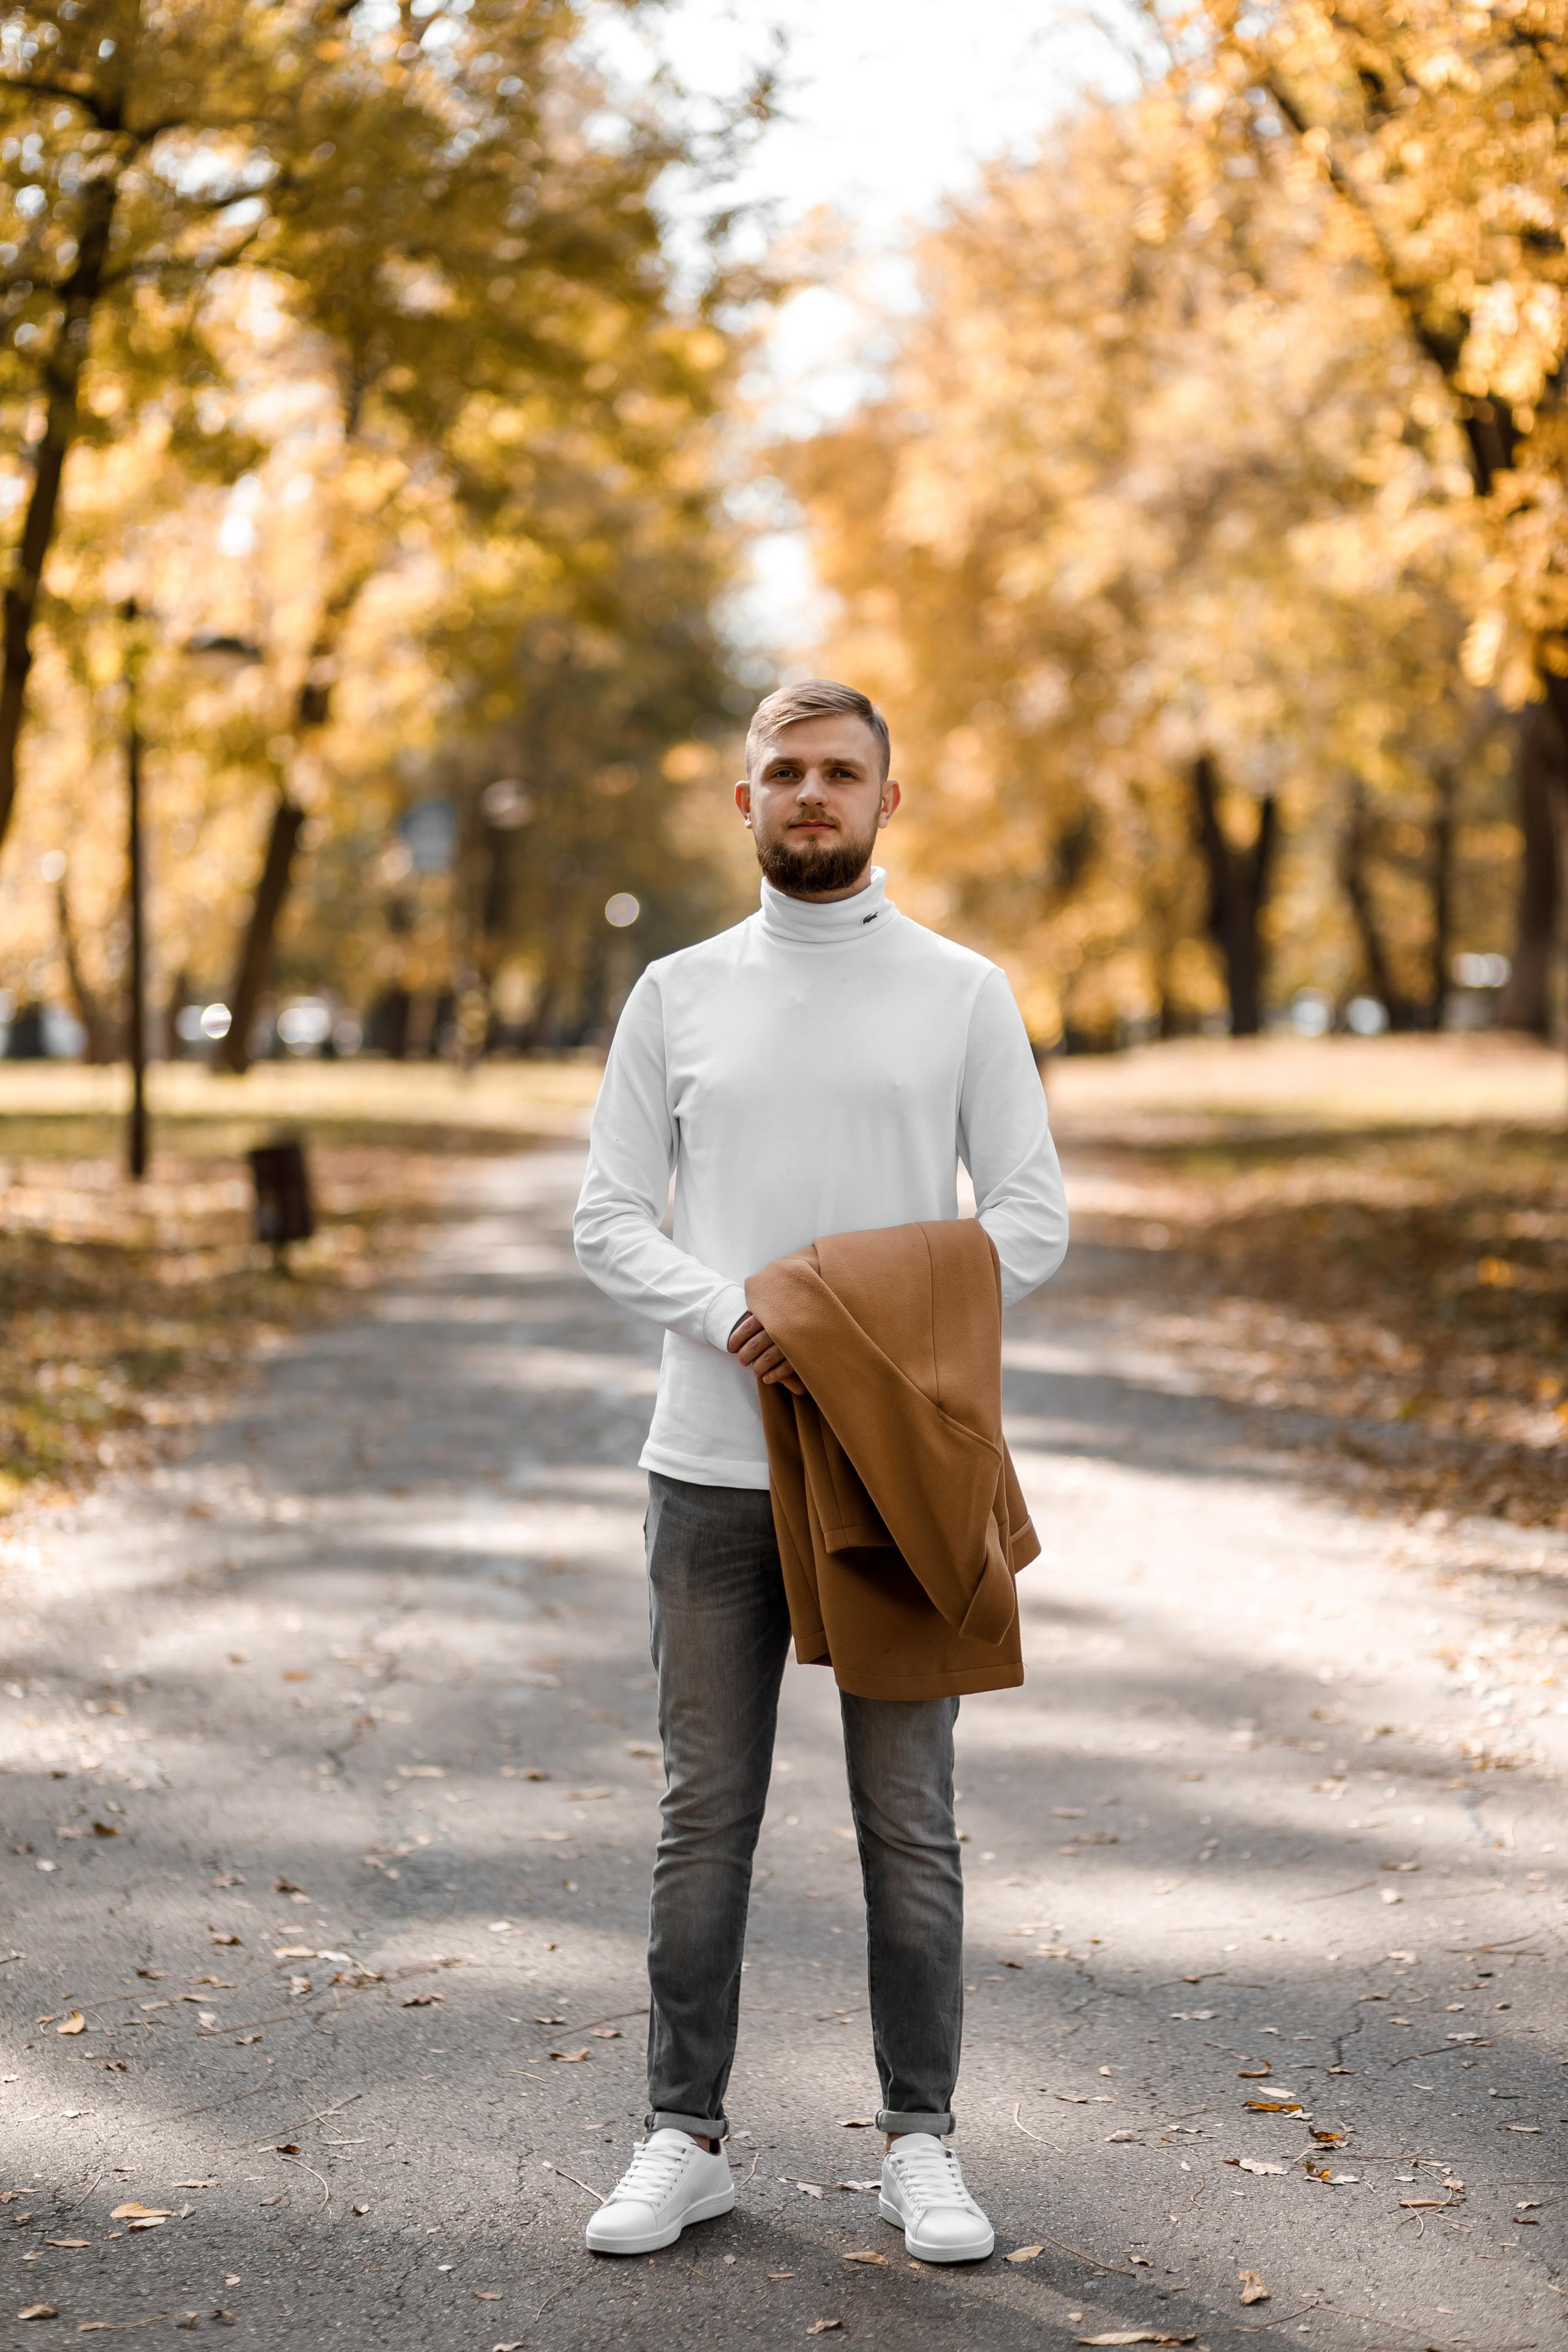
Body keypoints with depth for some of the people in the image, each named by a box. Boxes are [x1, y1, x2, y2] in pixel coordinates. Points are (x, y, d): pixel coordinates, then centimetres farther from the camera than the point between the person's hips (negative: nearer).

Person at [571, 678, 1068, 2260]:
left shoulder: (963, 993, 4)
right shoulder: (678, 995, 7)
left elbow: (1031, 1215, 1)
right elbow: (609, 1218, 4)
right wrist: (728, 1315, -15)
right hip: (715, 1468, 1)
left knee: (908, 1821, 4)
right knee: (704, 1818, 6)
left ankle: (921, 2143, 16)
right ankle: (685, 2138, 16)